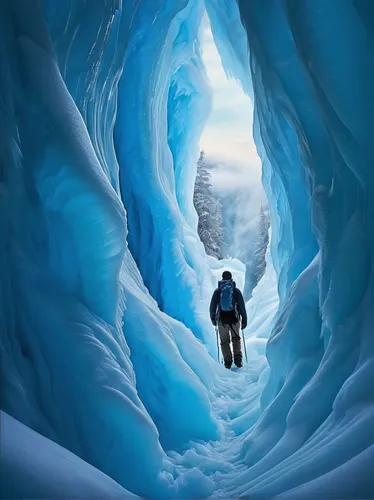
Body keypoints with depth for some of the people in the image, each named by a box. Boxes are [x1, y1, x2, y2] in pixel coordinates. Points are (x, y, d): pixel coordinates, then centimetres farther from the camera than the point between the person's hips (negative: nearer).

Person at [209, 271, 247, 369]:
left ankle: (228, 361, 5)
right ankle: (238, 359, 3)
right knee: (236, 339, 18)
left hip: (222, 319, 0)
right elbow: (242, 306, -2)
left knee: (224, 341, 13)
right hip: (234, 319, 0)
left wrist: (213, 318, 16)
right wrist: (244, 319, 5)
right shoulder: (236, 290, 0)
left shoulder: (217, 291, 1)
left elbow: (212, 306, 3)